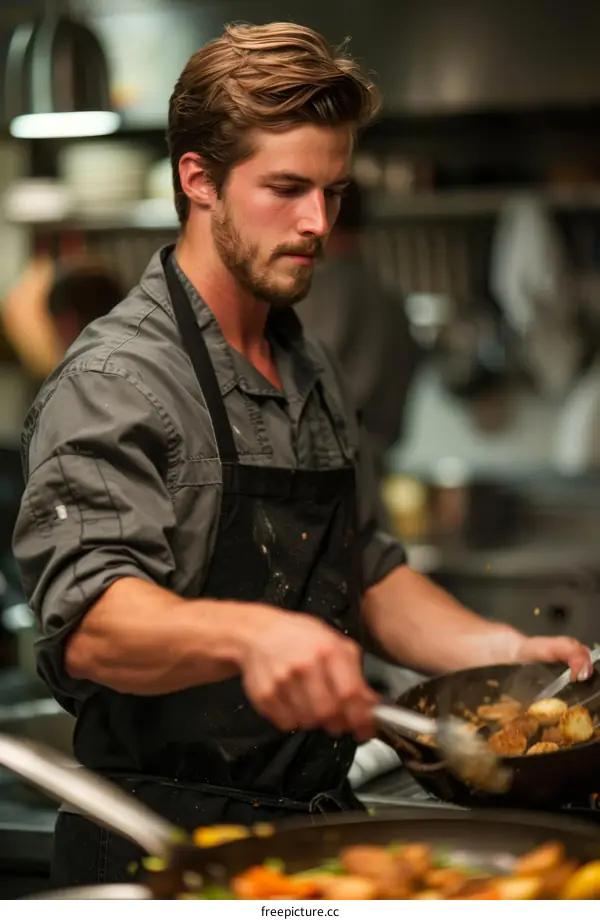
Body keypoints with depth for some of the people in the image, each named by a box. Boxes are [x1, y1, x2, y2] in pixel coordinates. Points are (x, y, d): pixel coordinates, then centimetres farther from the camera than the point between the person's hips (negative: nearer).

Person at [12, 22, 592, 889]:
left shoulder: (315, 377, 16)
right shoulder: (113, 380, -10)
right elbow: (90, 623, -23)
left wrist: (503, 651, 8)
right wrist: (250, 633, -42)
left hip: (317, 828, 7)